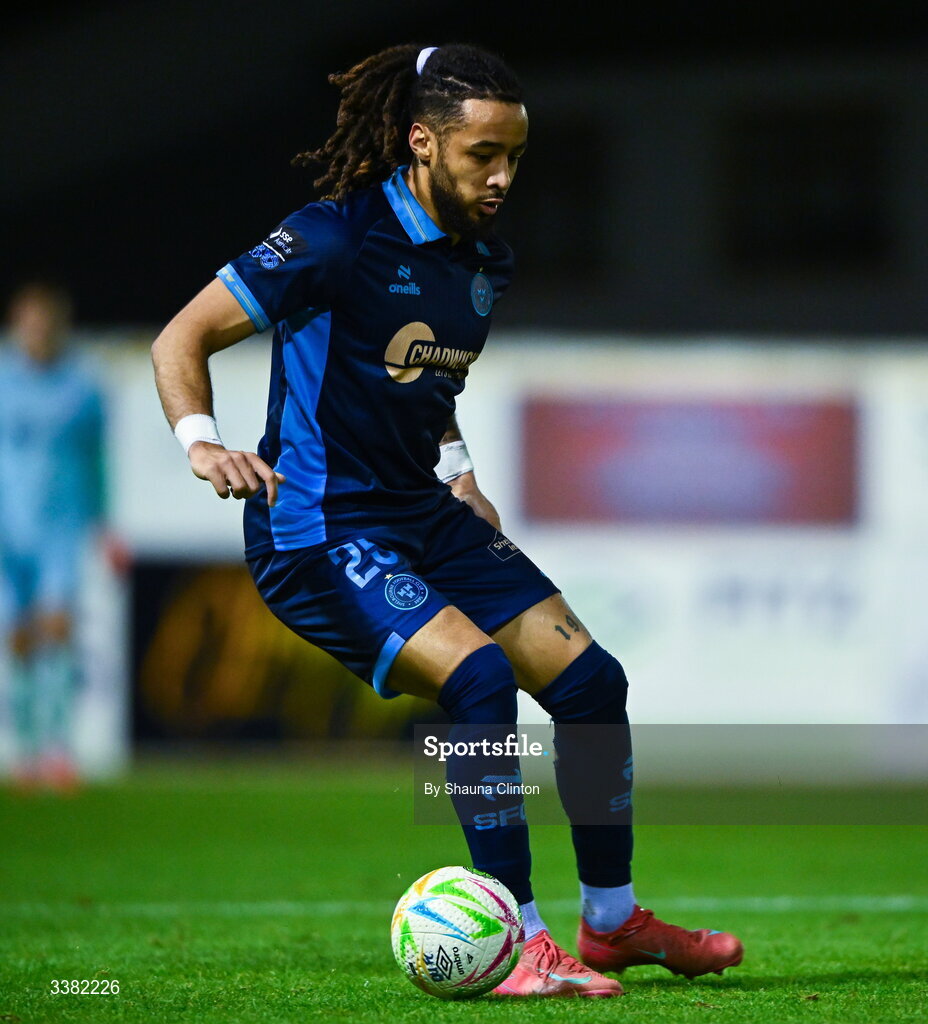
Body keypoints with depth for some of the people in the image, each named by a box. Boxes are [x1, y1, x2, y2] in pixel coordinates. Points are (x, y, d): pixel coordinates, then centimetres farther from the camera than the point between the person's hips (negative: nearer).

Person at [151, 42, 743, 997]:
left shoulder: (485, 262, 8)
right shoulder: (336, 238, -17)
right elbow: (181, 338, -12)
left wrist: (456, 474, 14)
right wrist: (202, 441, -26)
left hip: (425, 516, 8)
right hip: (317, 528, -8)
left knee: (589, 680, 4)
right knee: (480, 676, -27)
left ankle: (613, 921, 23)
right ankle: (521, 948, -18)